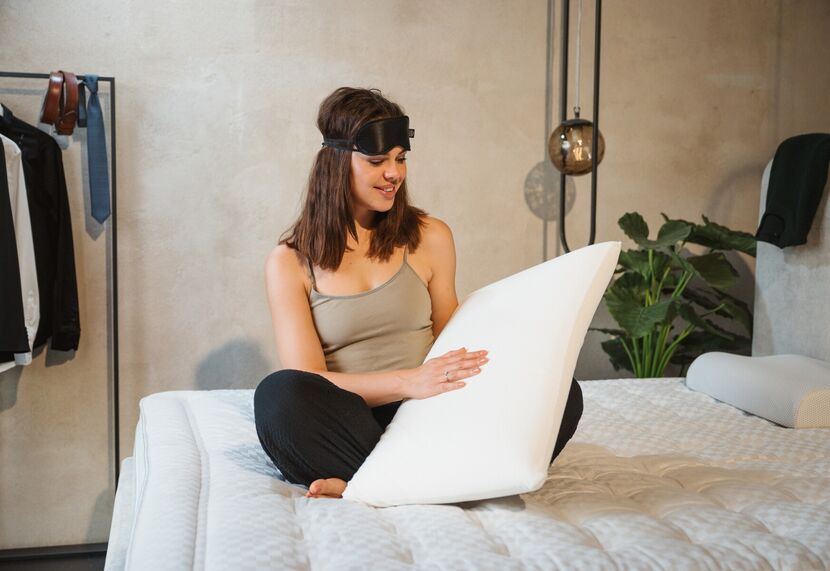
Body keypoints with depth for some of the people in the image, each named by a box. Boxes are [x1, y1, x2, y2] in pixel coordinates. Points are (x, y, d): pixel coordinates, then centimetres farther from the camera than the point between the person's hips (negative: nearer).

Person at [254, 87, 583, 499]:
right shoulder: (289, 262, 3)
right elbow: (307, 381, -7)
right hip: (351, 425, -3)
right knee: (277, 394, -33)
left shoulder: (429, 238, 10)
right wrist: (409, 381, -22)